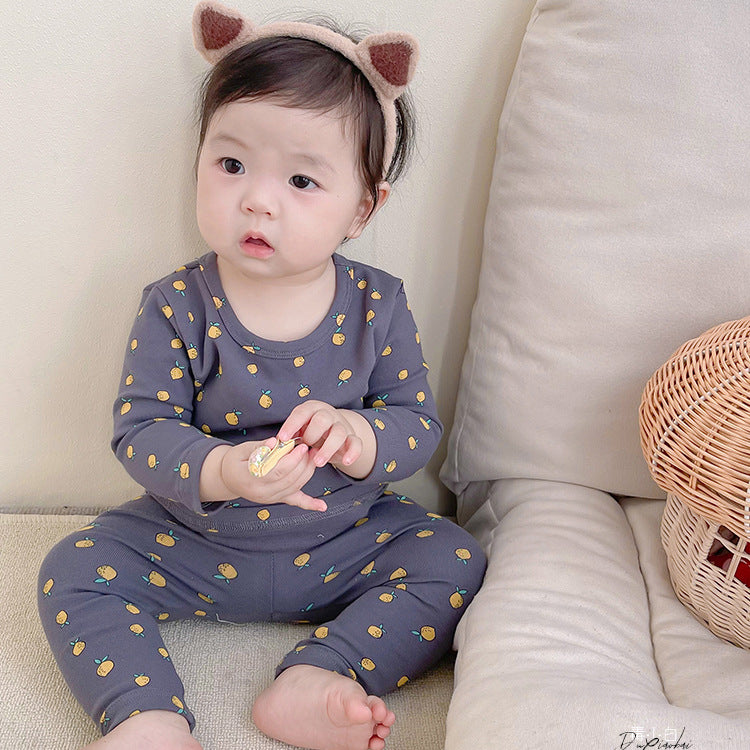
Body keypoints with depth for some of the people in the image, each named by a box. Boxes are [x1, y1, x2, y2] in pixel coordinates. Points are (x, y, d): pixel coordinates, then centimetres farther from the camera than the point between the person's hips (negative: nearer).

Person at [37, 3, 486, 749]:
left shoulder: (377, 306, -9)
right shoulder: (175, 308, -13)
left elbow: (420, 421, -7)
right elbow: (141, 430, -16)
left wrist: (359, 437, -30)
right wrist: (223, 471, -37)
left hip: (342, 547, 1)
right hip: (194, 544, 0)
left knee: (453, 559, -16)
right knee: (75, 570, -15)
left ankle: (317, 679, -23)